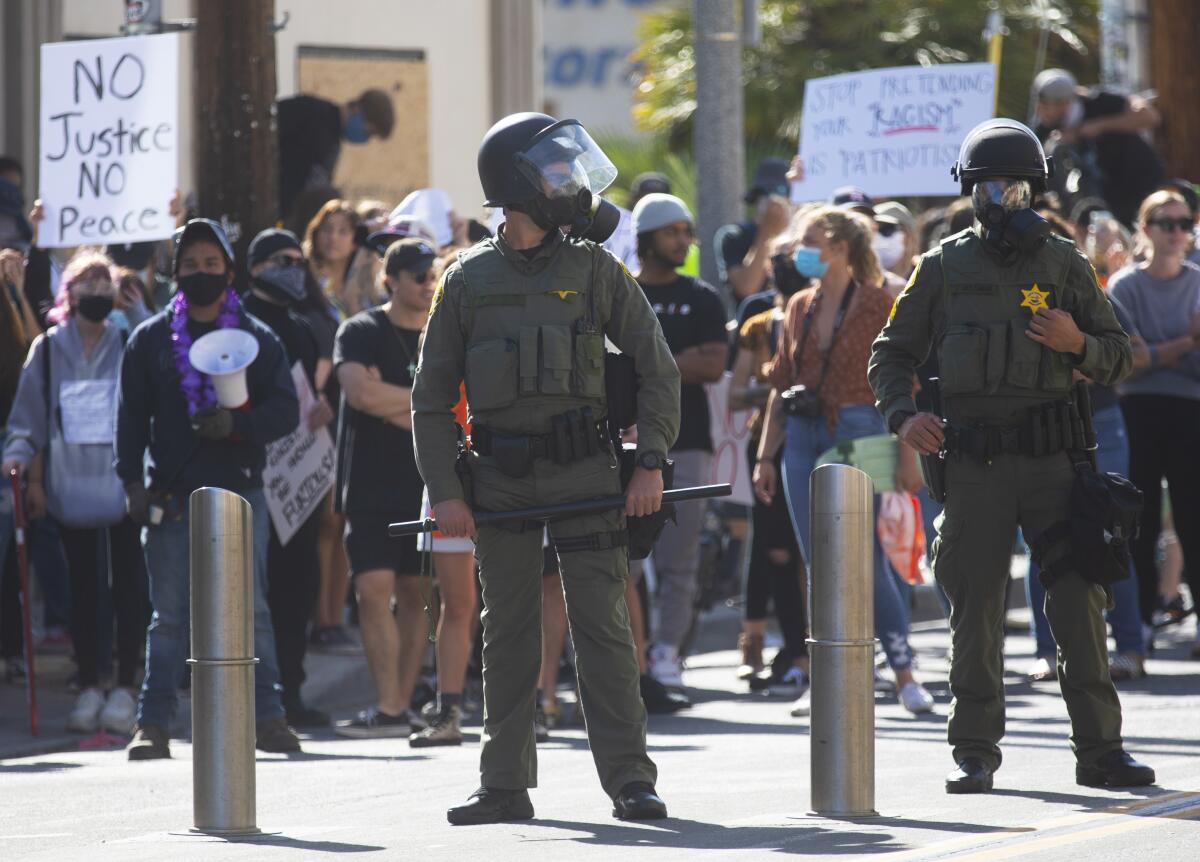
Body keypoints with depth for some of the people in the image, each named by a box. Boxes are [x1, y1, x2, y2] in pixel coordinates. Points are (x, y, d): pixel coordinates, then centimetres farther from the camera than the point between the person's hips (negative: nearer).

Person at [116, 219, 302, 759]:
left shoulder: (257, 338, 8)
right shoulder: (150, 340, 9)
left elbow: (286, 409, 2)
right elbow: (132, 415, 8)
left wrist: (237, 424, -15)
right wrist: (133, 482, -2)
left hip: (241, 492, 0)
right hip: (171, 496, 0)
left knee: (251, 608, -1)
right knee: (170, 614, 1)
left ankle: (267, 716, 4)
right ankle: (153, 722, 3)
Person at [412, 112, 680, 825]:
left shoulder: (595, 271, 4)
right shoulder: (468, 283, 7)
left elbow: (657, 368, 4)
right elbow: (433, 396, 9)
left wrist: (651, 464, -5)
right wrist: (444, 492, -1)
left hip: (583, 469, -1)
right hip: (500, 479, 1)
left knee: (603, 625, -6)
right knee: (507, 636, 6)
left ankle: (630, 778, -5)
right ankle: (506, 787, 12)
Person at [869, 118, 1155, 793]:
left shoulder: (1065, 264, 10)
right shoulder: (944, 268, 8)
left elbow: (1121, 357, 12)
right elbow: (892, 354, 13)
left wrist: (1079, 345, -9)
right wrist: (904, 415, -5)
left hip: (1053, 457, 1)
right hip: (975, 461, 0)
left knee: (1081, 599, -3)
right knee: (977, 610, 1)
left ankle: (1099, 748, 3)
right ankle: (975, 754, 9)